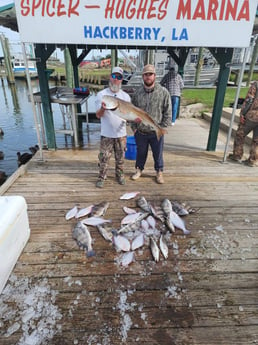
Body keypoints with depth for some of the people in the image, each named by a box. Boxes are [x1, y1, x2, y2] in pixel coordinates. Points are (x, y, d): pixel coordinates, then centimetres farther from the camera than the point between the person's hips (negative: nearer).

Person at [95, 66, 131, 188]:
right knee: (104, 157, 6)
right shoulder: (101, 94, -4)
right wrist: (102, 108, -28)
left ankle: (120, 174, 34)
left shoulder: (126, 96, 4)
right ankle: (101, 177, 23)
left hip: (121, 133, 2)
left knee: (120, 157, 14)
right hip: (106, 134, -2)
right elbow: (98, 115, -7)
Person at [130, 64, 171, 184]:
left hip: (156, 132, -1)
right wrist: (134, 127, 0)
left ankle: (159, 172, 36)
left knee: (158, 154, 14)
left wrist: (162, 128, -9)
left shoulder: (163, 92, -9)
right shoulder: (137, 93, -2)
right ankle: (139, 169, 41)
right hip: (140, 132, 2)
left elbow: (167, 113, -6)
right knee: (141, 152, 19)